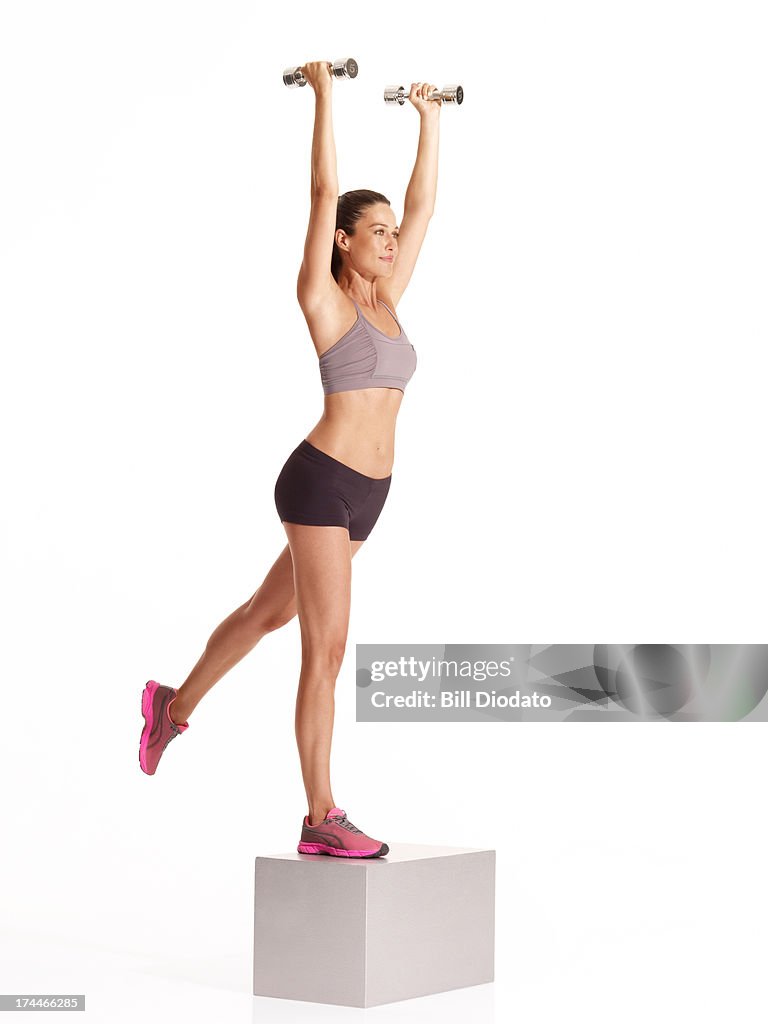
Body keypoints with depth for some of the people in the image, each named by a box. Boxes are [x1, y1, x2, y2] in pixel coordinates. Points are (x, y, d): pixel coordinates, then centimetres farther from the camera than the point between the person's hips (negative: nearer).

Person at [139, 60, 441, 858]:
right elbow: (323, 192, -13)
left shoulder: (384, 300, 12)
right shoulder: (323, 298, -7)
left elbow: (423, 205, 20)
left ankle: (175, 704, 45)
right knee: (327, 647, -9)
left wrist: (429, 120, 24)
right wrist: (323, 92, -10)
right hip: (321, 482, -9)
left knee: (269, 613, 23)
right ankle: (322, 820, -5)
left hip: (364, 494, 9)